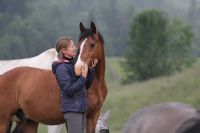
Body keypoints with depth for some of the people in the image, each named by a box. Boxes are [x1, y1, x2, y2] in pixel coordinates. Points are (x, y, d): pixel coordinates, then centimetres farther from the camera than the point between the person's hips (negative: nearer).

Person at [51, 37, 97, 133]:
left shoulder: (73, 64, 11)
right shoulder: (62, 68, -15)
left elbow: (87, 83, 16)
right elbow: (69, 90, -20)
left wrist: (92, 69, 3)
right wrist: (83, 77, -23)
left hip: (81, 108, 9)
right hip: (72, 109, -9)